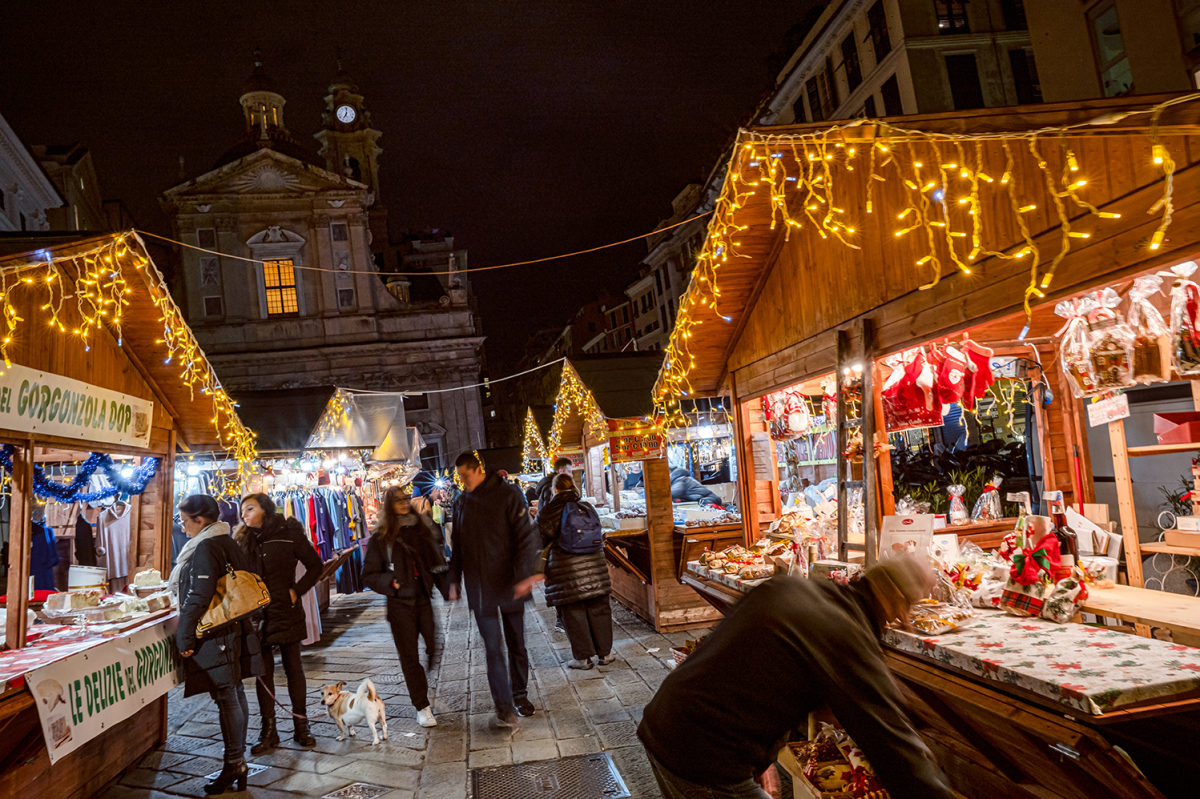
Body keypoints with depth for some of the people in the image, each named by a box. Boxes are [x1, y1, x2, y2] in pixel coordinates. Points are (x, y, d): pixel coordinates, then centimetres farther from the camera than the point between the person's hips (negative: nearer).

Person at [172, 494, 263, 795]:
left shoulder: (206, 548, -16)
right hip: (235, 629, 10)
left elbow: (198, 597, -21)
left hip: (214, 633, -10)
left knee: (226, 697, -3)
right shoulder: (229, 543, 11)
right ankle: (238, 760, 23)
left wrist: (184, 637, -16)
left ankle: (234, 764, 5)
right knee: (235, 694, 14)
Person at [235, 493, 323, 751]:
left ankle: (300, 727, 18)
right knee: (263, 671, 7)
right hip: (257, 614, 3)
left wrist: (297, 590, -10)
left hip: (286, 612, -3)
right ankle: (268, 732, 16)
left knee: (293, 668, 7)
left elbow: (315, 565, -1)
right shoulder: (243, 540, 6)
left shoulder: (289, 534, -5)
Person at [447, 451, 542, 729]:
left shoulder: (508, 496, -8)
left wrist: (525, 575, -19)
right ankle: (504, 707, 1)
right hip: (479, 588, 2)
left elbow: (526, 537, -11)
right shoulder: (461, 503, 6)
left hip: (509, 584, -2)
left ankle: (520, 695, 30)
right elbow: (456, 546, 15)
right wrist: (454, 580, 12)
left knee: (516, 645, 13)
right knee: (493, 648, -4)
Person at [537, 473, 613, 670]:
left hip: (567, 570, -4)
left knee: (574, 614, 6)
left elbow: (539, 542, 1)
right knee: (598, 609, 12)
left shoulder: (548, 513, -7)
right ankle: (605, 653, 20)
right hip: (594, 566, 4)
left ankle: (583, 657, 11)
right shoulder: (587, 508, 5)